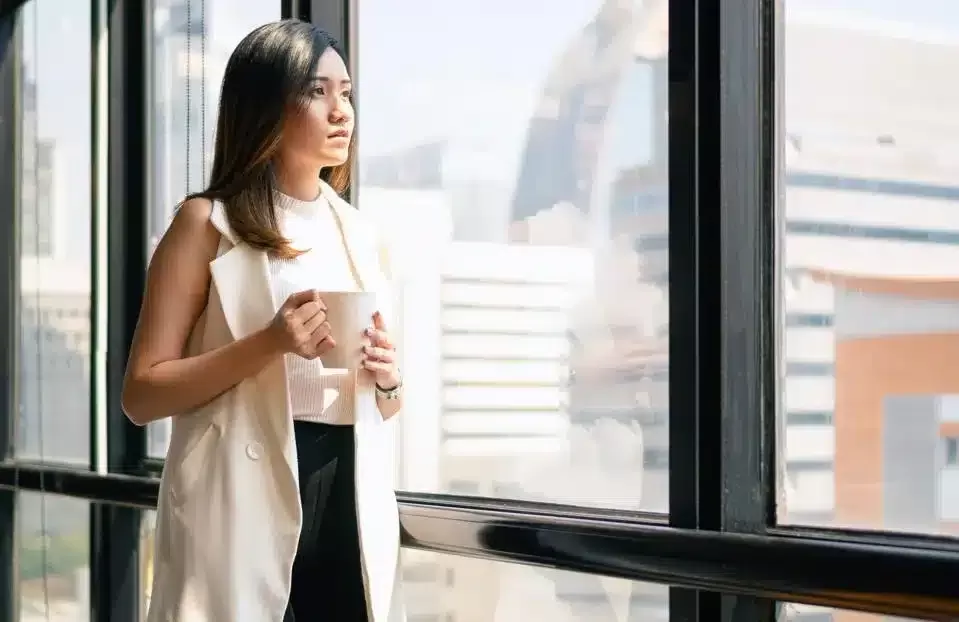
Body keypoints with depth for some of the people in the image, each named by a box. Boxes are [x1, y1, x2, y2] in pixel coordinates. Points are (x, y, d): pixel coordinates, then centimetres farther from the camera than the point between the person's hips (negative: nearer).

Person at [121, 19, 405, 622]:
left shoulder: (364, 237, 14)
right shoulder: (208, 223, -2)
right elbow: (141, 394, -7)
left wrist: (388, 376, 0)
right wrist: (267, 344, -18)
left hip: (351, 499, 5)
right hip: (246, 503, -5)